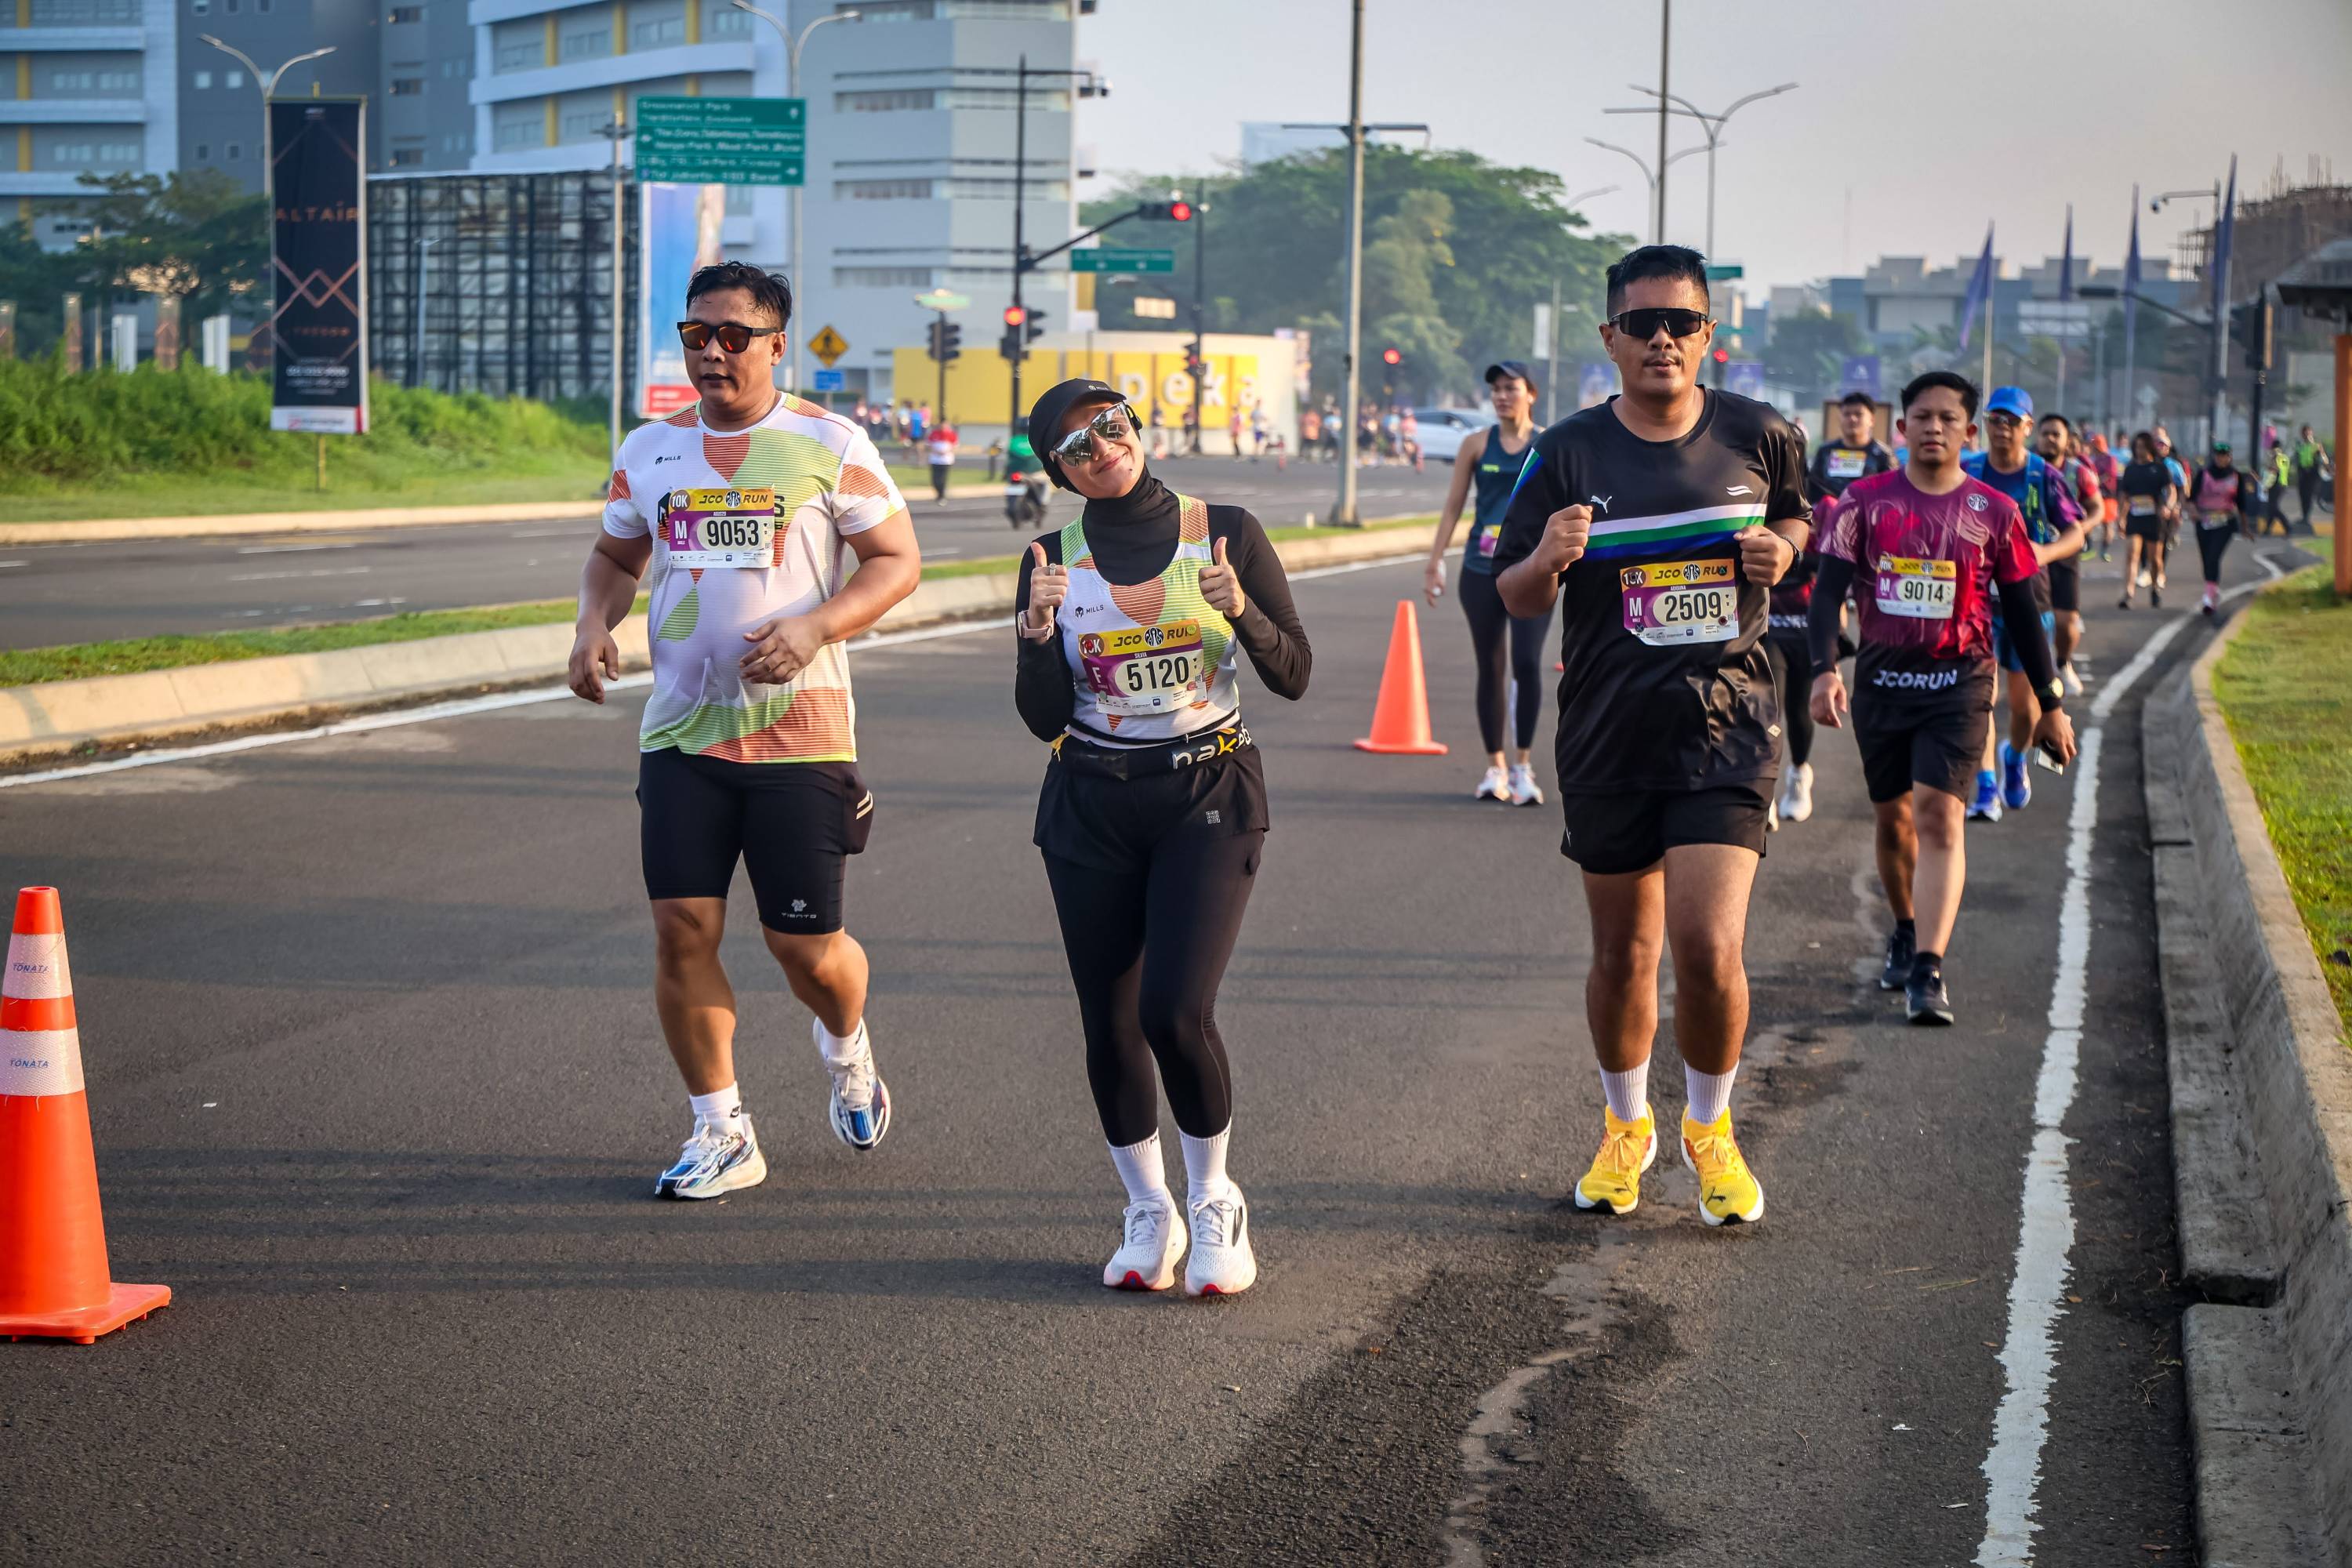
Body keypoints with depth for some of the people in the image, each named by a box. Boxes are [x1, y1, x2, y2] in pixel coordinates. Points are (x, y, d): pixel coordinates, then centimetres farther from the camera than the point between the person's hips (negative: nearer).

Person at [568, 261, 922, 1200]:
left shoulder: (829, 446, -2)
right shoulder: (650, 450, 9)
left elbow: (898, 561, -1)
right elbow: (615, 556, 22)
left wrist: (815, 627, -18)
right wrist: (593, 625, 0)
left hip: (800, 728, -3)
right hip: (681, 730, 3)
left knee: (805, 944, 0)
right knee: (683, 928, -6)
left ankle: (846, 1050, 35)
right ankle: (721, 1135, 7)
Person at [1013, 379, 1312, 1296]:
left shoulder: (1225, 533, -1)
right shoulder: (1054, 560, 2)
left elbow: (1293, 678, 0)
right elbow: (1044, 721, -1)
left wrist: (1242, 609, -18)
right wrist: (1037, 630, -17)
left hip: (1207, 801, -2)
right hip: (1092, 807, 2)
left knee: (1176, 1012, -16)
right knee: (1110, 1026, 3)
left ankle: (1213, 1201, 6)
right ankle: (1148, 1214, 22)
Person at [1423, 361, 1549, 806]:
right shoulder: (1478, 445, 6)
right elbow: (1453, 506, 9)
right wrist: (1435, 563, 6)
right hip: (1481, 570, 2)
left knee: (1527, 662, -14)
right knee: (1490, 668, 6)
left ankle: (1524, 767, -6)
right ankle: (1495, 768, 16)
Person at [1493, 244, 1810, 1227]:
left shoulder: (1758, 437, 0)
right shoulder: (1568, 454, -2)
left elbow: (1796, 519, 21)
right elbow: (1514, 598, 3)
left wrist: (1781, 552, -3)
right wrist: (1547, 561, -20)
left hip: (1726, 717, -1)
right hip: (1608, 730, 1)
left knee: (1709, 949, -13)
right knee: (1623, 951, 12)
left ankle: (1710, 1128, 14)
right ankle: (1625, 1128, 36)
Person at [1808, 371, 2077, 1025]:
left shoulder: (1994, 512, 0)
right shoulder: (1864, 501, 0)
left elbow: (2022, 611, 7)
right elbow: (1829, 588, -7)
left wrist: (2051, 705, 8)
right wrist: (1825, 669, -22)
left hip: (1960, 682, -2)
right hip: (1880, 677, 2)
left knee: (1938, 812, -16)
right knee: (1892, 817, 14)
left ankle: (1928, 972, -22)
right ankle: (1905, 932, 39)